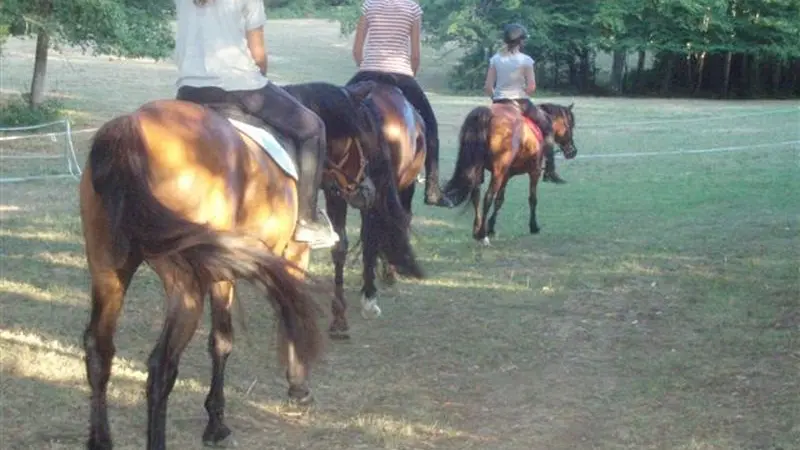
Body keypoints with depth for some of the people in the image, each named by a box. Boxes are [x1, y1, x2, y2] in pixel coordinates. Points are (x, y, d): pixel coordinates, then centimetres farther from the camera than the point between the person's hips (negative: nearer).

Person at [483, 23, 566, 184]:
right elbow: (531, 87, -12)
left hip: (498, 104, 4)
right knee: (546, 124, 12)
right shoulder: (525, 60, -8)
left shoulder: (495, 59, 3)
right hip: (520, 103, -4)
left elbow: (487, 87, 1)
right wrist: (523, 94, 7)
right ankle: (549, 170, 6)